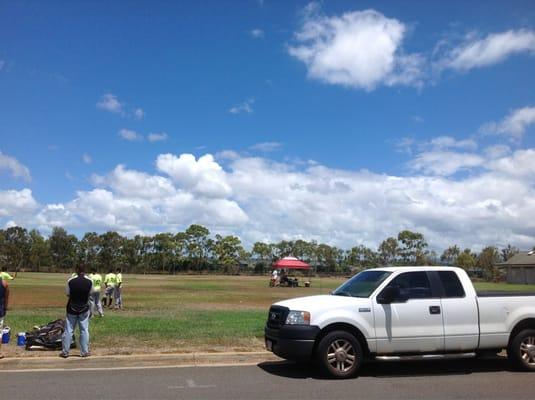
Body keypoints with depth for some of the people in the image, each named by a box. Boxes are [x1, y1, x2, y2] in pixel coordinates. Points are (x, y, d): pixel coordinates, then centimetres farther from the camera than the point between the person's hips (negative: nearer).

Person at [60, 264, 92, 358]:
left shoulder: (70, 281, -12)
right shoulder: (89, 281, -9)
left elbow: (68, 294, -2)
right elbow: (89, 294, 2)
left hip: (72, 309, 0)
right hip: (84, 309, 0)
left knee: (68, 330, 9)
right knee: (84, 330, 8)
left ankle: (65, 352, 15)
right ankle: (84, 352, 11)